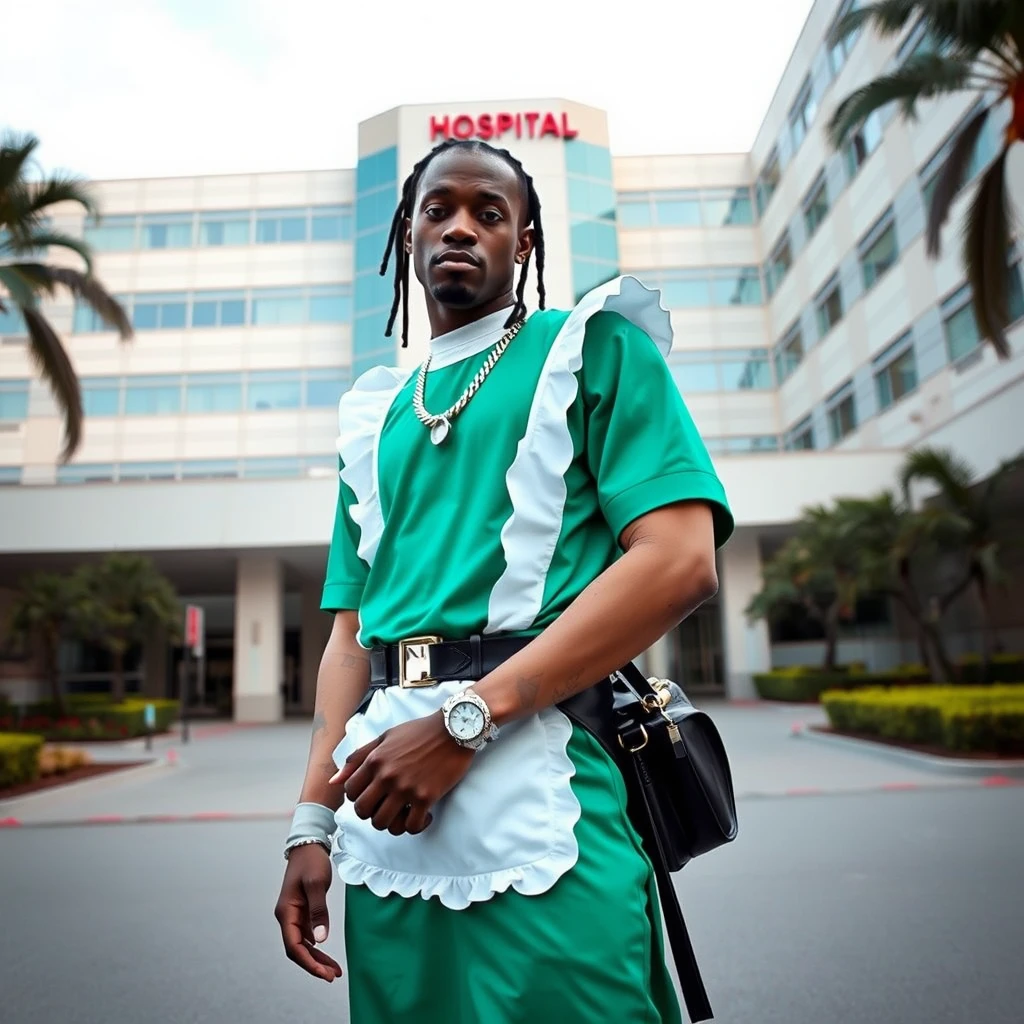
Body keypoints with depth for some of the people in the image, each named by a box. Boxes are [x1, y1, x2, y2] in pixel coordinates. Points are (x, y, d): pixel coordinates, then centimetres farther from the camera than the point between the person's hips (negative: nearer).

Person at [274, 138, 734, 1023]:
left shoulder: (592, 345, 3)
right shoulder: (376, 417, 18)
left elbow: (682, 563, -12)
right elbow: (352, 632, 17)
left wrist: (465, 719, -16)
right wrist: (313, 820, 7)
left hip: (539, 776, -5)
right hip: (389, 807, 6)